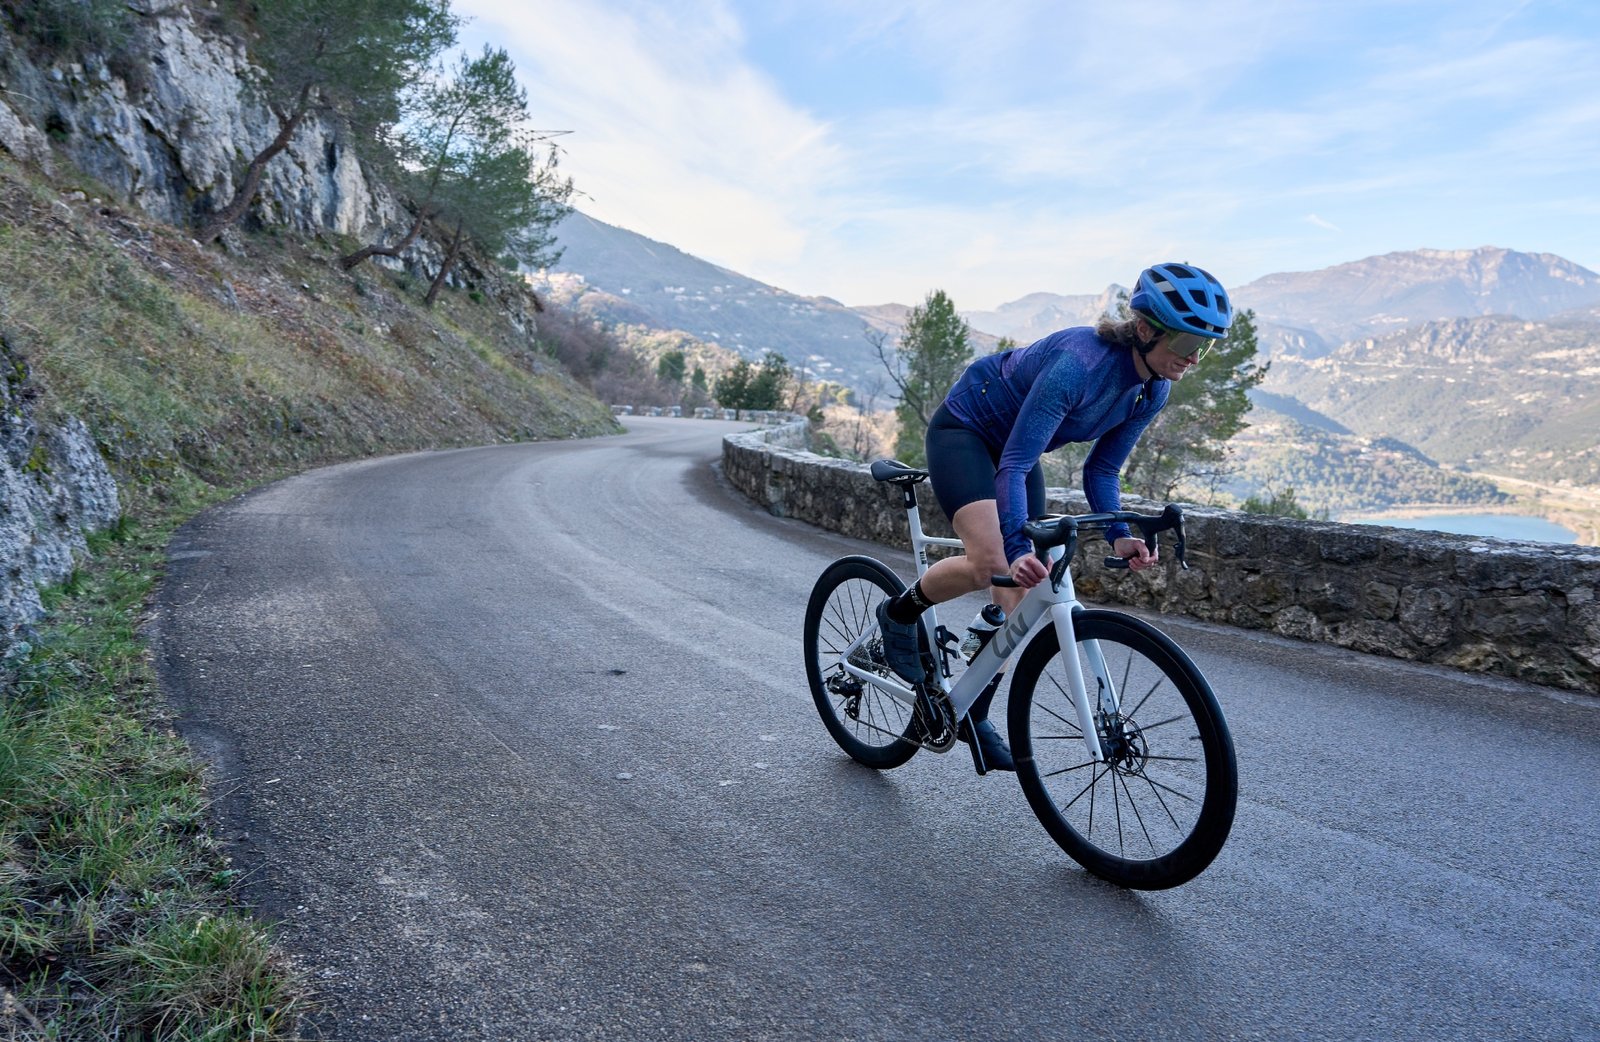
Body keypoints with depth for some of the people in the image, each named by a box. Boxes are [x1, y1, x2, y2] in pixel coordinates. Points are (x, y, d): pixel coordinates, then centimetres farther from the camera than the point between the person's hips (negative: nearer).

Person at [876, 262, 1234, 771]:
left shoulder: (1153, 390, -12)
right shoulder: (1080, 362, -36)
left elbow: (1101, 468, -3)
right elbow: (1014, 465, -37)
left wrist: (1118, 536, -19)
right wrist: (1018, 548, -48)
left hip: (1012, 443, 8)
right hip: (963, 428, -8)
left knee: (1020, 589, 1)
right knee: (992, 562, -28)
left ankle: (974, 714, 14)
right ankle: (899, 614, 1)